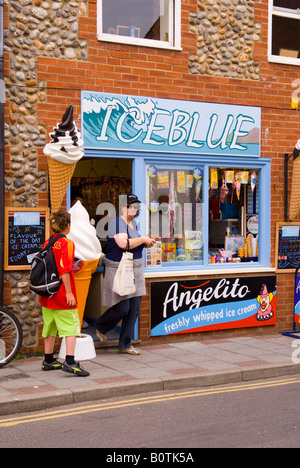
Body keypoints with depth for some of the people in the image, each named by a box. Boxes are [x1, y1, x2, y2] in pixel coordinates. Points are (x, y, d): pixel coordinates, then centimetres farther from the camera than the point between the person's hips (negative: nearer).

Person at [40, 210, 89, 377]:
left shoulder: (47, 243, 8)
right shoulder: (67, 243, -13)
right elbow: (64, 271, -20)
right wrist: (69, 292, -17)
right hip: (62, 296, -8)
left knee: (50, 327, 16)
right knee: (71, 327, -4)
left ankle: (48, 361, 25)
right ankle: (69, 362, -13)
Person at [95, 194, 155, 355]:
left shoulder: (132, 223, 15)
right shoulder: (117, 222, -13)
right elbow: (124, 244, -27)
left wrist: (146, 243, 10)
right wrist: (143, 239, -15)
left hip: (135, 269, 9)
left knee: (134, 309, 6)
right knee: (122, 308, -7)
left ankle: (125, 344, 15)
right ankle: (100, 327, 22)